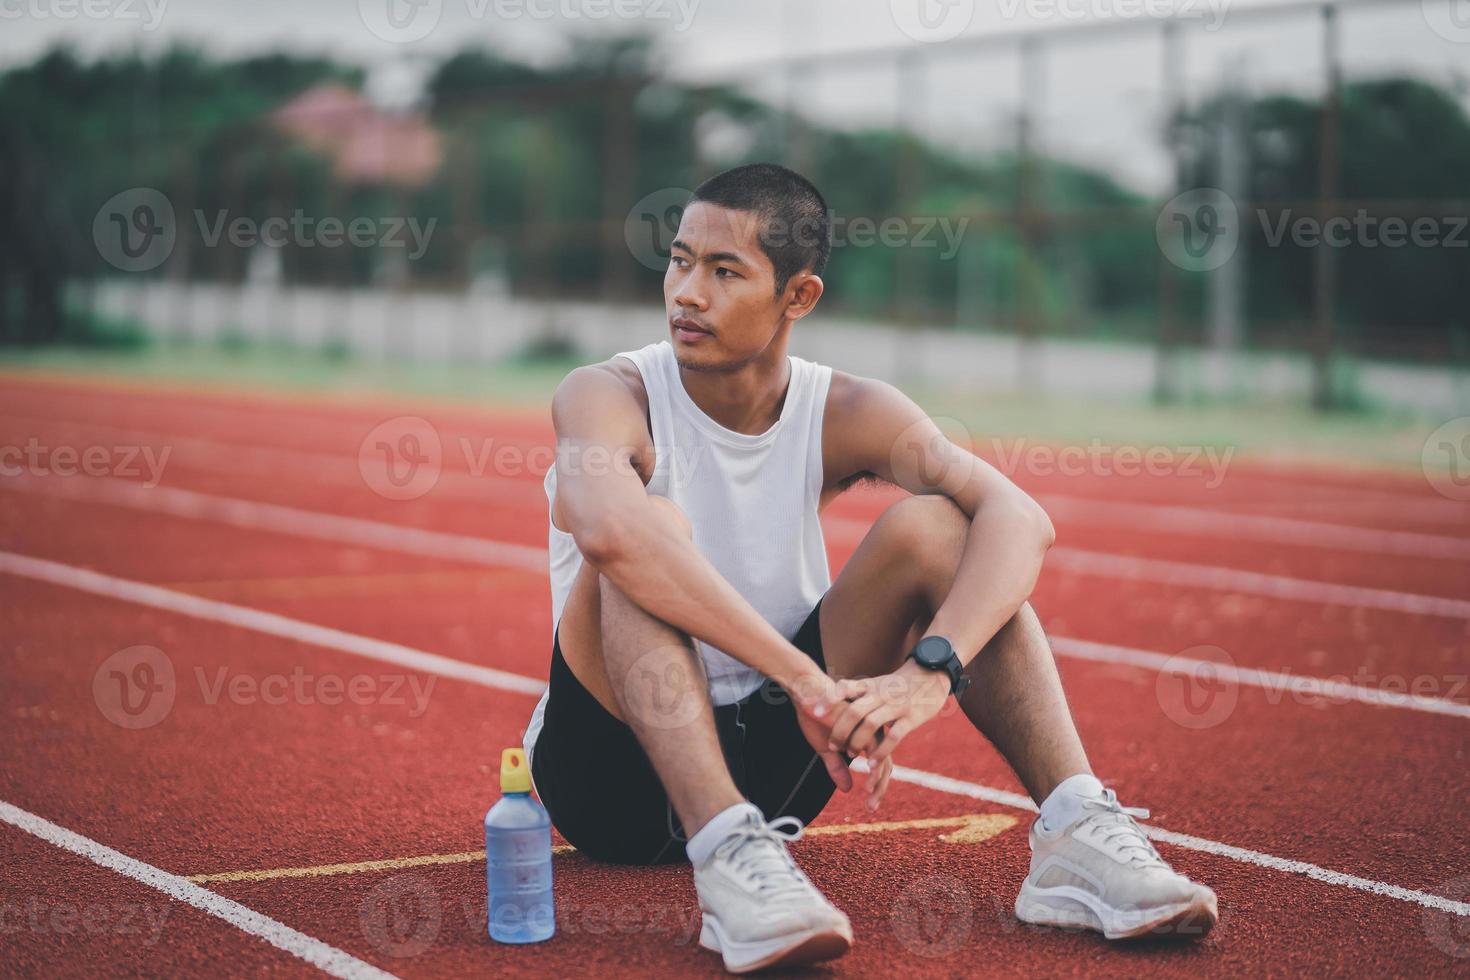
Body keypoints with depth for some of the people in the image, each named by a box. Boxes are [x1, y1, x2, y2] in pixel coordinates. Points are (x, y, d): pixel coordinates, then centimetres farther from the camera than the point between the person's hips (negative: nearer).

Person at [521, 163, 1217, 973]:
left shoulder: (844, 414, -4)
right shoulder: (610, 397, -14)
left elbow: (1020, 520, -21)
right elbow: (611, 530, -40)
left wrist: (929, 669, -39)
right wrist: (801, 676, -43)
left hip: (767, 761, 3)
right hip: (614, 775, -3)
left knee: (932, 525, -15)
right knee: (653, 530, -31)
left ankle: (1076, 835, -23)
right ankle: (729, 859, -46)